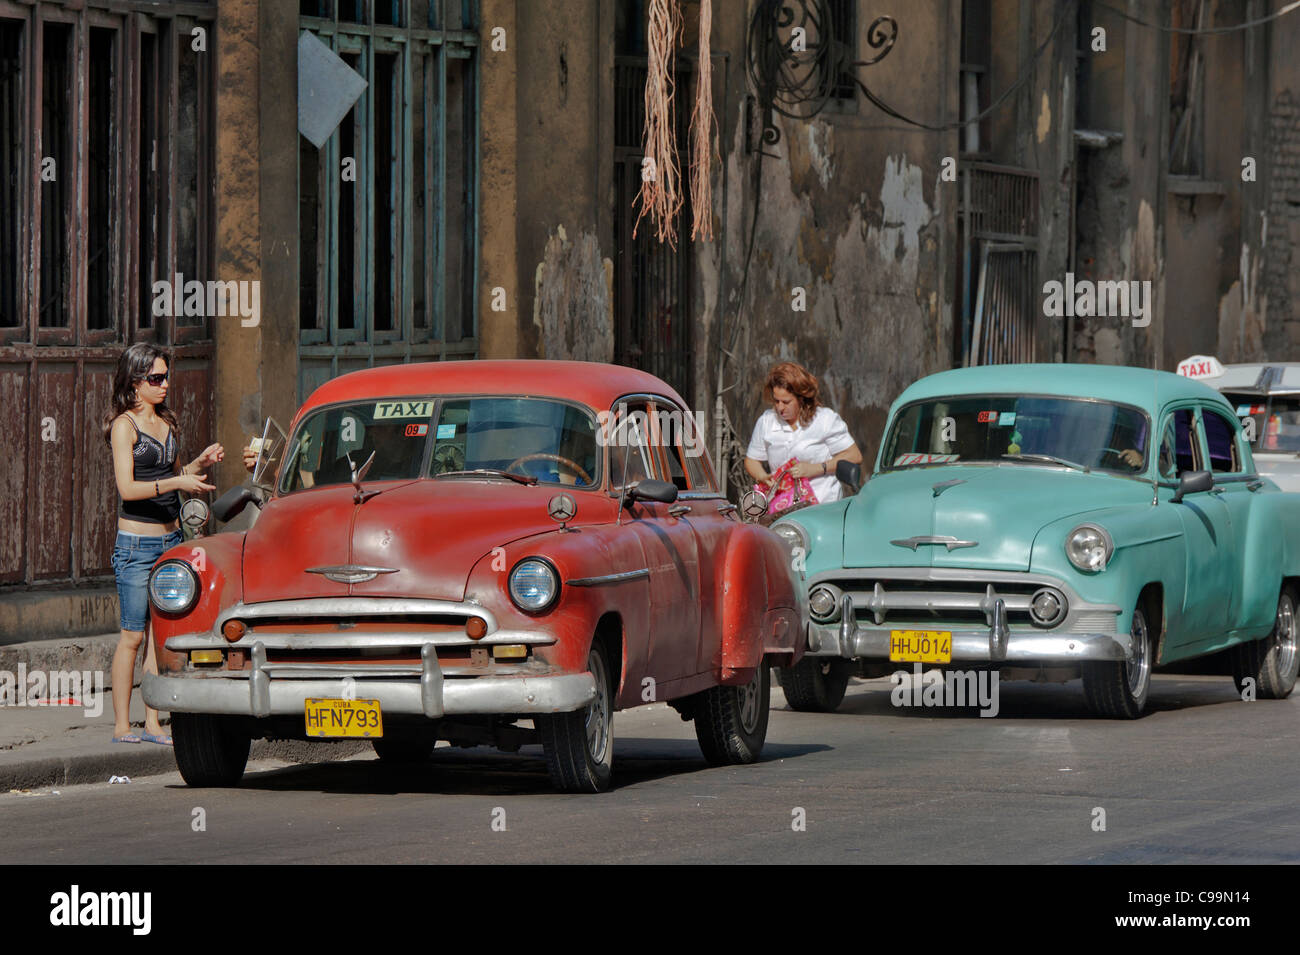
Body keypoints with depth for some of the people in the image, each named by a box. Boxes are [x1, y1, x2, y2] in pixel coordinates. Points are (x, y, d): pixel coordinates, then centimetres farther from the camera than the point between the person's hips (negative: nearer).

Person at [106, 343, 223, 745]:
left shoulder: (166, 422, 12)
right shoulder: (124, 426, -9)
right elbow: (128, 487, -18)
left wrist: (200, 463, 4)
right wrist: (177, 482, -26)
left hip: (171, 538, 7)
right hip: (136, 542, -7)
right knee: (132, 635, -5)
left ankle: (152, 723, 8)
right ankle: (121, 726, 0)